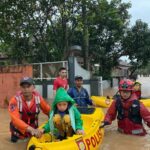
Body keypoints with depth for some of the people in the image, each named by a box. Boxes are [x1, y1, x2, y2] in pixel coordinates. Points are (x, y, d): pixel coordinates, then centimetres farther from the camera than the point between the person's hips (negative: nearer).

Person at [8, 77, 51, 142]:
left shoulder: (38, 97, -17)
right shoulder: (15, 100, -27)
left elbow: (48, 110, -3)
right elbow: (15, 119, -39)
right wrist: (30, 129, -51)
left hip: (33, 128, 3)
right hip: (19, 129, -2)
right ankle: (15, 135, 32)